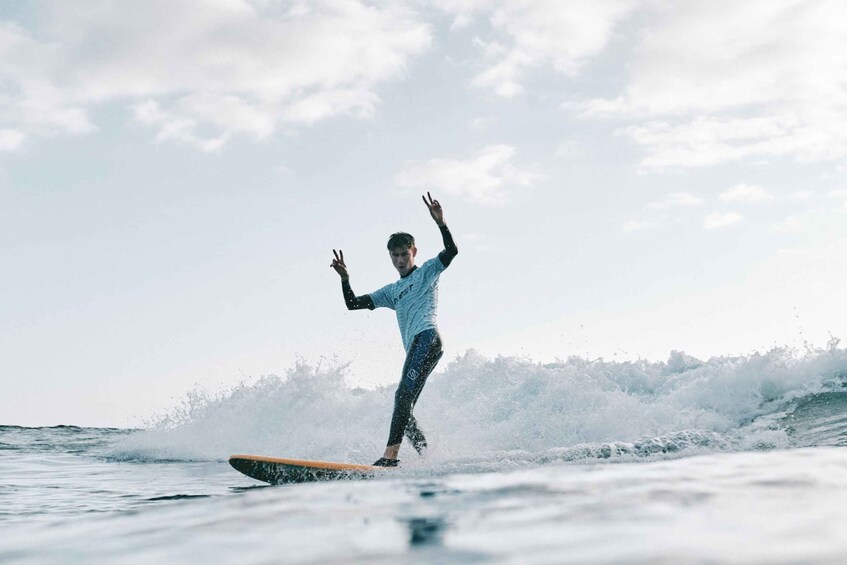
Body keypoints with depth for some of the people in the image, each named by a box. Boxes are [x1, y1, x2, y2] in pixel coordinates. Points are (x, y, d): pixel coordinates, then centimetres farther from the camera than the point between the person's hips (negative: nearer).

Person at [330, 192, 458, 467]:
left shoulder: (427, 272, 14)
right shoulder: (391, 292, 29)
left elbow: (451, 251, -4)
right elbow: (352, 303, 23)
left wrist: (441, 223, -17)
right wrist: (344, 278, 7)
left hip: (427, 338, -8)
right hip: (414, 349, 8)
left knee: (403, 395, -23)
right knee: (403, 407, 3)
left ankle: (390, 456, -34)